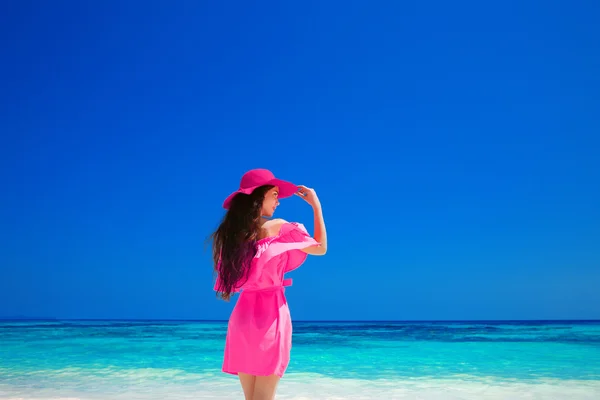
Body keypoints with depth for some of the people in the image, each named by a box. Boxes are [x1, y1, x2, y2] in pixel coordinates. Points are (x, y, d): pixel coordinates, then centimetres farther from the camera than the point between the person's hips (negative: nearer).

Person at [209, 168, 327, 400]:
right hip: (271, 313, -5)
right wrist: (317, 207, 12)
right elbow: (321, 248, 4)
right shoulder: (277, 227, -7)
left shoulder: (230, 232, 6)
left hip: (242, 313, 5)